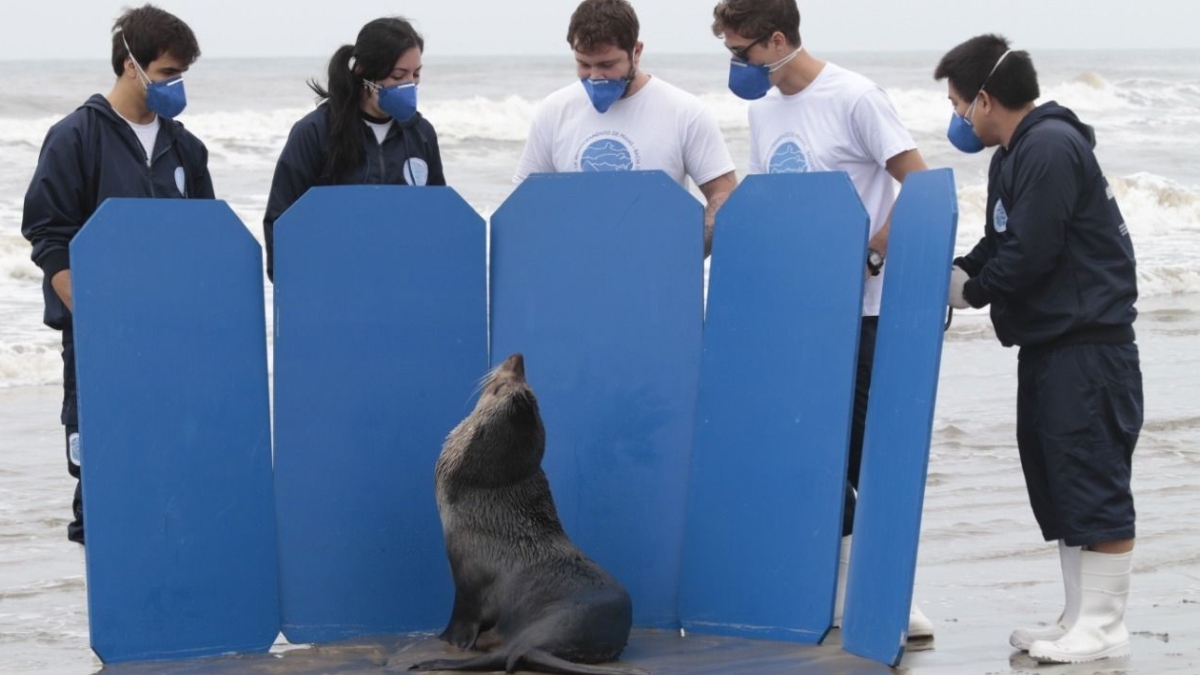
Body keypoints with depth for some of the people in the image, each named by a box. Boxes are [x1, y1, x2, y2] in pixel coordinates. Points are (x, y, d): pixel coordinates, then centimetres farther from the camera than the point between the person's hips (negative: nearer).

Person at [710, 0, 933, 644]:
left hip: (862, 307, -6)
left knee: (867, 451, -3)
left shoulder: (853, 98, -11)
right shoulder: (762, 110, 11)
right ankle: (842, 586, 15)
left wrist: (871, 256, -17)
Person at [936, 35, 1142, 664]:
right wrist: (945, 275, 1)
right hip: (1048, 345, 10)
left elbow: (1029, 254, -21)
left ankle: (1103, 626, 0)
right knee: (1053, 482, 12)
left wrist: (970, 292, -7)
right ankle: (1078, 618, 19)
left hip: (1089, 346, -10)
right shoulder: (1011, 156, 14)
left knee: (1092, 482, -5)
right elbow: (998, 247, 17)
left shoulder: (1051, 147, -17)